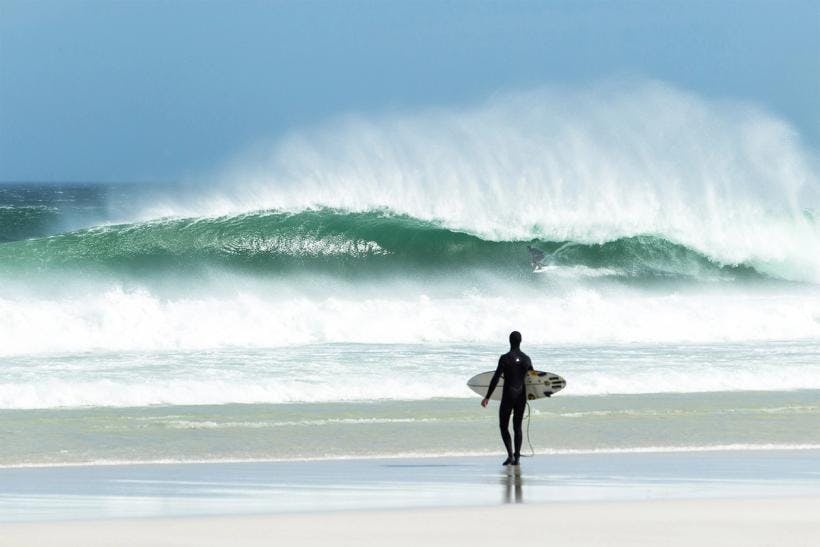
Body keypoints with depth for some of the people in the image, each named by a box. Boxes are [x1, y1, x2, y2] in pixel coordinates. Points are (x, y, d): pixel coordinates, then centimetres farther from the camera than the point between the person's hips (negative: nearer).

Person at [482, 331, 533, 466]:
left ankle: (510, 454, -11)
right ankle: (517, 457, 8)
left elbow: (496, 378, -15)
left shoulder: (505, 358, -11)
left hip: (508, 397, -4)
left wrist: (487, 397, -11)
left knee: (504, 426, 6)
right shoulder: (526, 359, 3)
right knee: (517, 427, 13)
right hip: (521, 397, 4)